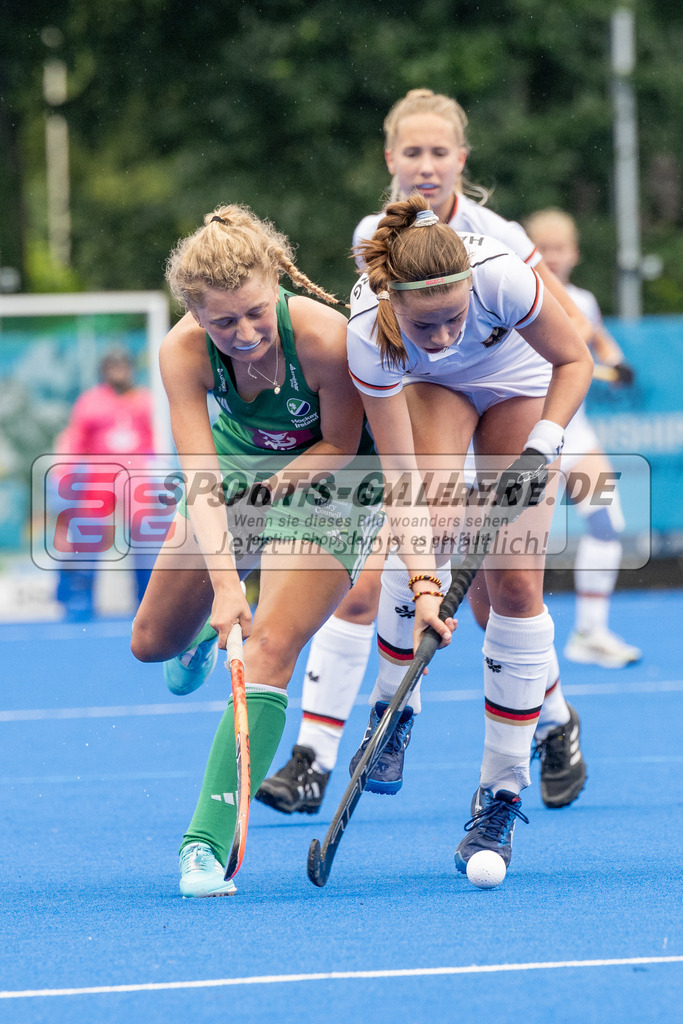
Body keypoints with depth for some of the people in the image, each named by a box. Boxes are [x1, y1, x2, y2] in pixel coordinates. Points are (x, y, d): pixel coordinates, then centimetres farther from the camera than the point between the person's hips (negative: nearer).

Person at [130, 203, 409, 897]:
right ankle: (205, 632, 51)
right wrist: (223, 581, -41)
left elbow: (341, 445, -17)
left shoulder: (323, 337, -34)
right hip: (232, 477, 4)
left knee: (270, 649, -21)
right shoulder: (183, 353, -27)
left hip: (325, 485, -4)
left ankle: (208, 845, -21)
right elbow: (202, 478, -30)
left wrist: (277, 483, -28)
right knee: (152, 643, 10)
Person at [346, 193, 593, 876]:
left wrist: (542, 446, -32)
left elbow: (575, 359, -20)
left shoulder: (500, 276, -39)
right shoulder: (369, 333, -36)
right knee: (431, 516, -30)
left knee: (515, 583, -11)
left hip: (522, 385, 0)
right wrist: (421, 585, -40)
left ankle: (502, 792, -2)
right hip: (430, 388, 0)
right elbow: (401, 475, -33)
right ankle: (392, 706, -6)